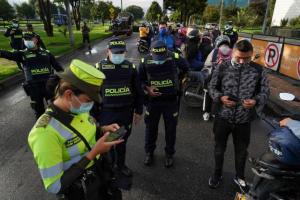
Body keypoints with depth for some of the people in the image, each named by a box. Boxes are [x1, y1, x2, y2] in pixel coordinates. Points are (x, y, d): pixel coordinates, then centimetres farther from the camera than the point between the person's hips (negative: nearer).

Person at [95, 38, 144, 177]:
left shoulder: (130, 67, 1)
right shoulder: (100, 67, -5)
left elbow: (138, 91, 6)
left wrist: (138, 111, 6)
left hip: (126, 112, 2)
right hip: (106, 112, -1)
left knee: (122, 141, 18)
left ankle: (121, 165, 40)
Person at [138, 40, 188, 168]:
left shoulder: (175, 58, -14)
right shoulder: (145, 61, -11)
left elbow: (185, 69, 9)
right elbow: (139, 80, 1)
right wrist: (147, 89, -16)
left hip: (171, 100, 0)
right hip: (153, 100, 1)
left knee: (171, 128, 12)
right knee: (151, 127, 14)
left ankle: (169, 153, 34)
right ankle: (149, 152, 37)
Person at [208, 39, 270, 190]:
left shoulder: (258, 70, -7)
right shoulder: (222, 68, -9)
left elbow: (265, 91, 1)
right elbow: (212, 87, -1)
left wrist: (256, 101, -20)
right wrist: (220, 97, -21)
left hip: (244, 119, 1)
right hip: (223, 117, 0)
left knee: (241, 151, 20)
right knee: (219, 148, 18)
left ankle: (239, 177, 47)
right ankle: (217, 174, 43)